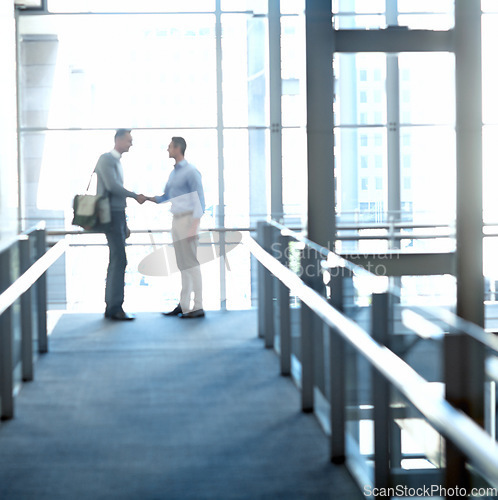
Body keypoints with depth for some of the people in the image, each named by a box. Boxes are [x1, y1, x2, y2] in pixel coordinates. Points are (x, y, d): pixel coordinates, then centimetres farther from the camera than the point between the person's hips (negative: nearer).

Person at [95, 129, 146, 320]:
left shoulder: (117, 162, 21)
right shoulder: (106, 159, -8)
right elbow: (112, 186, -20)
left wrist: (124, 225, 22)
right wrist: (136, 196, -11)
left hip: (118, 214, 10)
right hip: (111, 214, -10)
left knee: (116, 261, 8)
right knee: (119, 259, -13)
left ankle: (111, 307, 11)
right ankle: (115, 307, -13)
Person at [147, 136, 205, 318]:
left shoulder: (191, 172, -11)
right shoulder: (173, 173, 17)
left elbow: (199, 200, -15)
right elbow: (165, 198, 24)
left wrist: (194, 227, -22)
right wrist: (147, 198, 7)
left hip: (188, 219, -9)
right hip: (176, 220, 9)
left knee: (191, 263, -9)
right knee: (182, 264, 9)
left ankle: (198, 307, -8)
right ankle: (184, 305, 11)